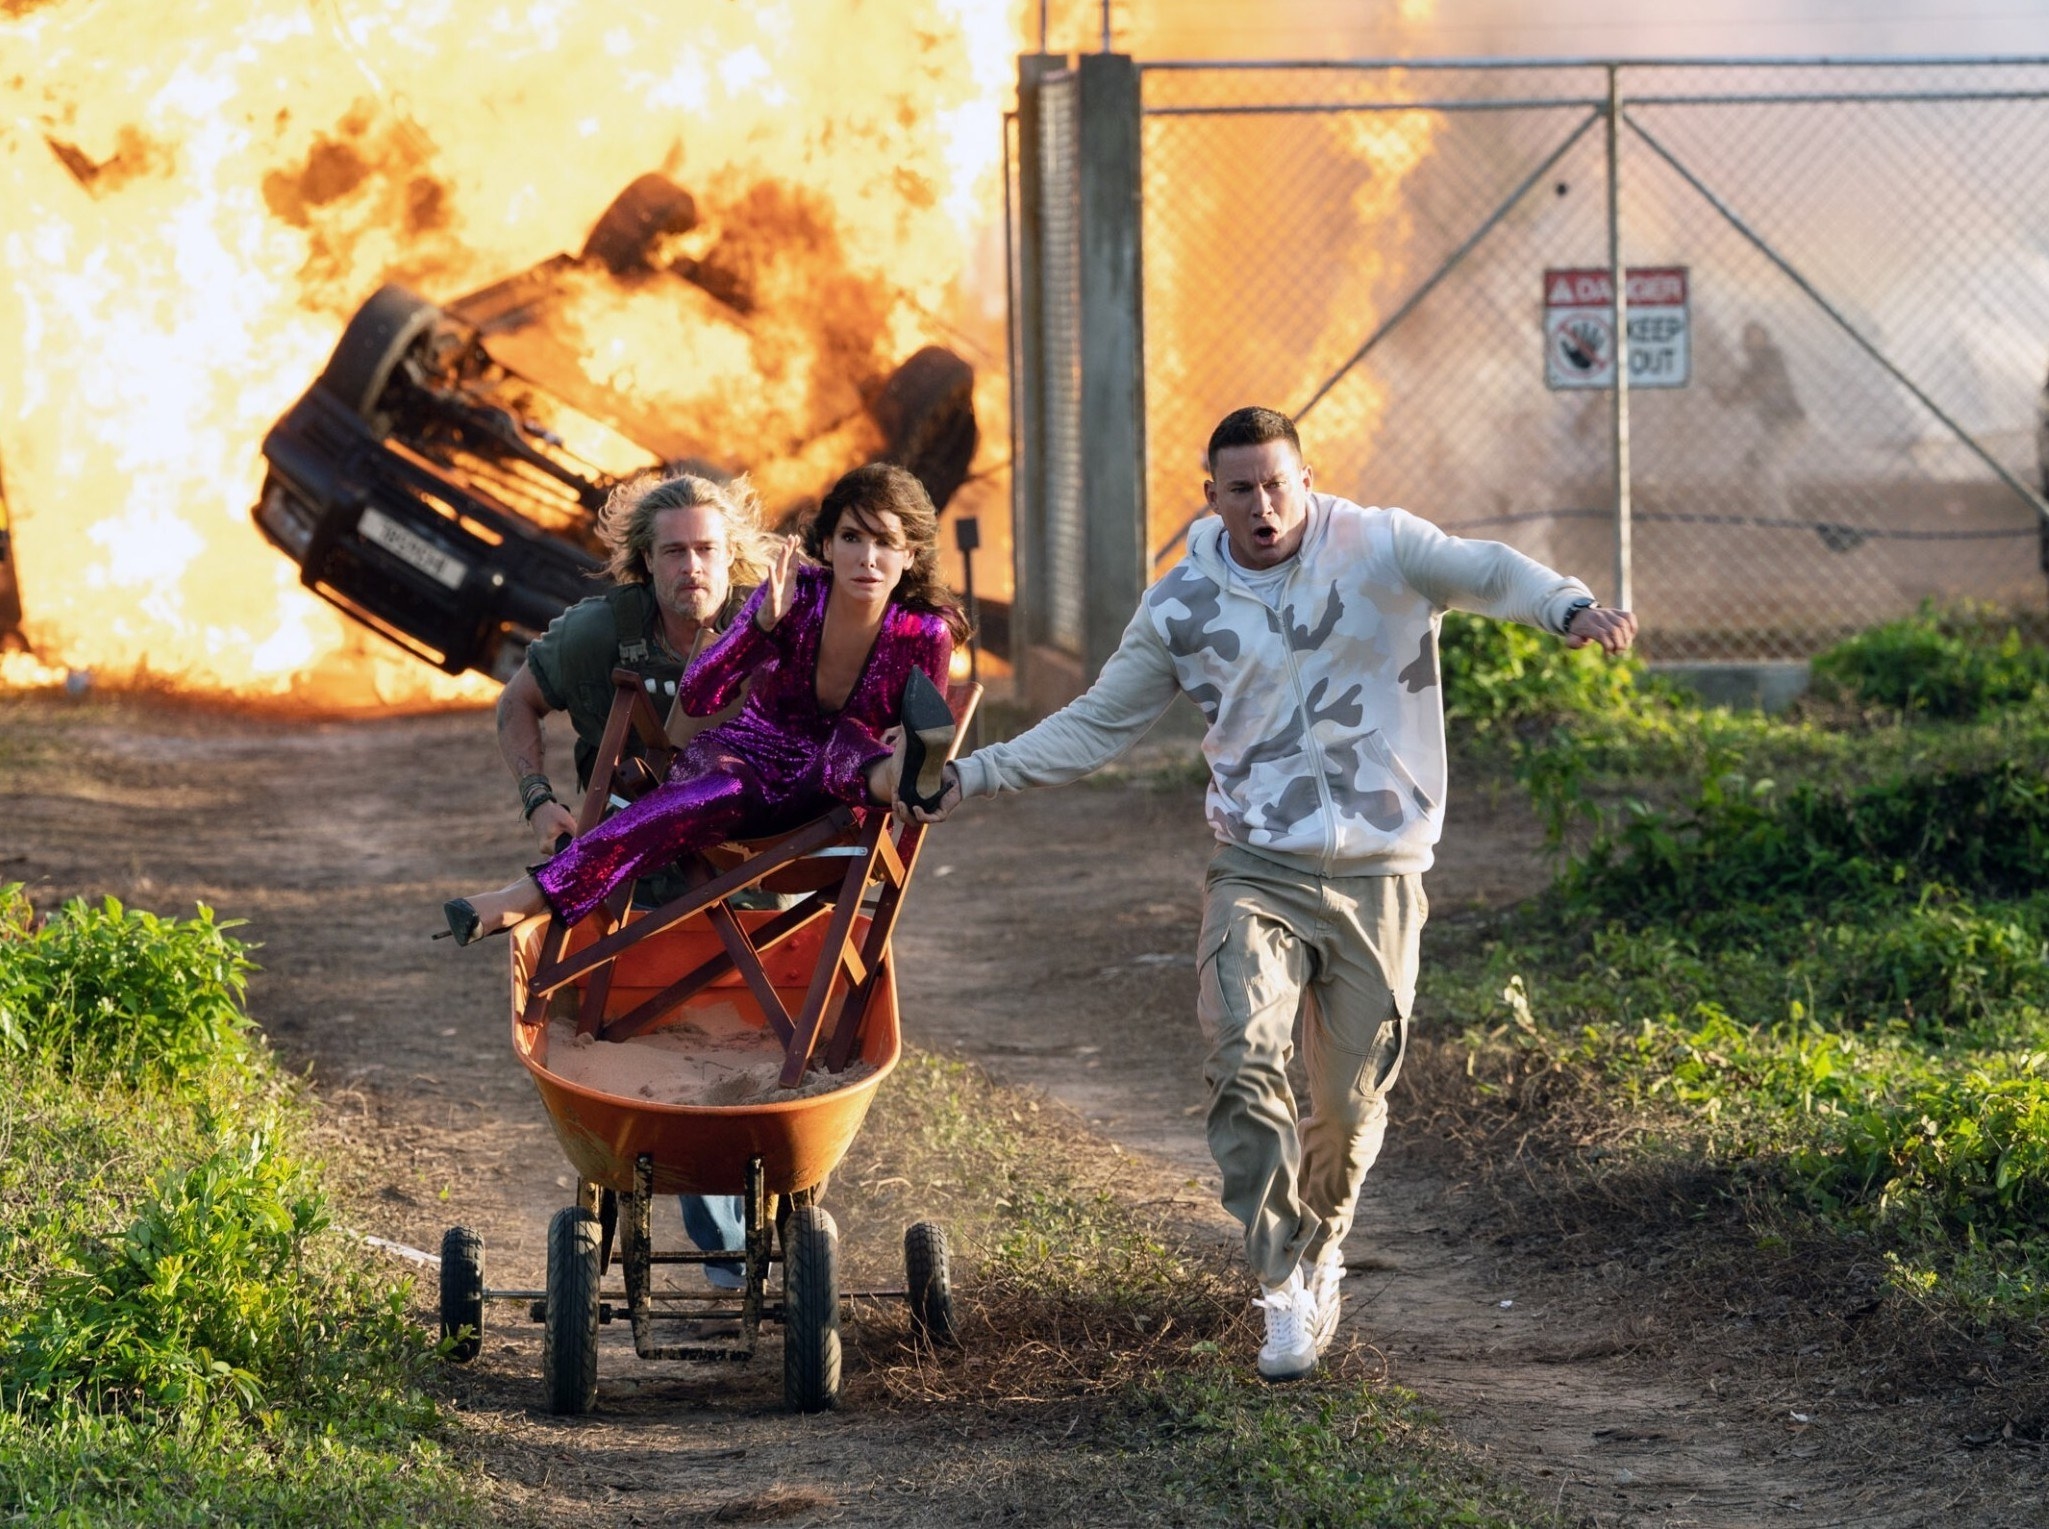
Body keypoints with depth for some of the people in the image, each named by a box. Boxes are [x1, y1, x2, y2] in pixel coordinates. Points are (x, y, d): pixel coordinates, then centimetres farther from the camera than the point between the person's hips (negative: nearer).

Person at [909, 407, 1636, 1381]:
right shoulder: (1183, 608, 3)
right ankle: (1285, 1291, -15)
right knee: (1243, 1061, -21)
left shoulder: (1380, 551, -4)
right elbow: (1097, 726, 12)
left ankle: (1320, 1252, 36)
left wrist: (1569, 607, -44)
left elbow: (1485, 572, -22)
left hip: (1377, 877, -1)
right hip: (1257, 872, 1)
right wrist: (976, 777, 2)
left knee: (1351, 1102, 7)